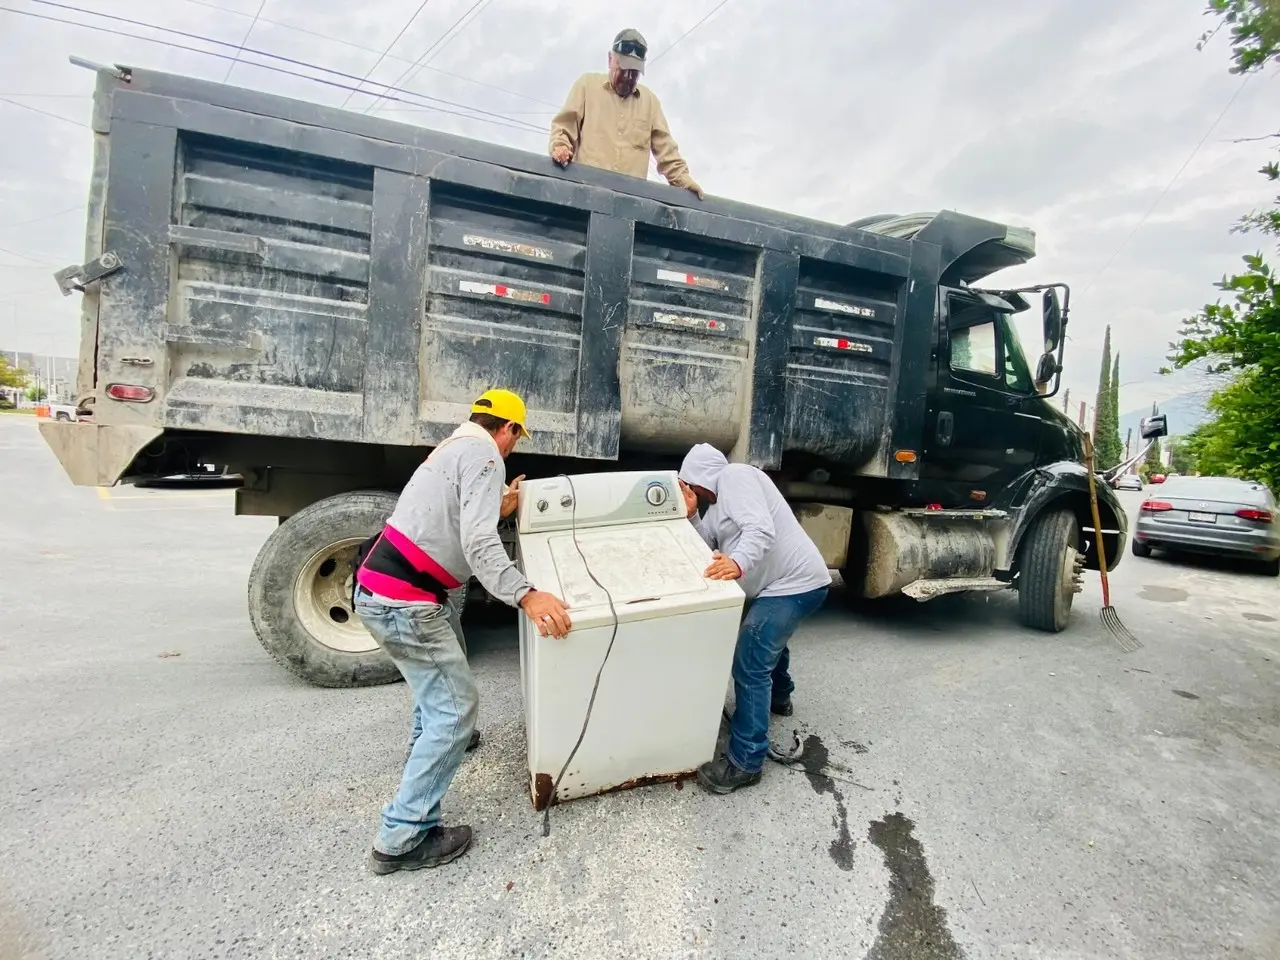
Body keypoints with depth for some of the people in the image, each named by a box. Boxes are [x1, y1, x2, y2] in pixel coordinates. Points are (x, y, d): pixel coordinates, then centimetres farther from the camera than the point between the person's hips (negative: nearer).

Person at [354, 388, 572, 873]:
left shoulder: (452, 448, 17)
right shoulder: (483, 457, -13)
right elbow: (478, 544, -27)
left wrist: (496, 511, 24)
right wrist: (526, 596, -34)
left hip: (382, 587, 11)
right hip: (402, 602, -11)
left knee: (441, 669, 33)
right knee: (456, 707, -3)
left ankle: (429, 743, 57)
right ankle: (402, 840, 4)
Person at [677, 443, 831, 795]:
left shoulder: (734, 476, -13)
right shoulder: (718, 501, 19)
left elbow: (762, 529, -28)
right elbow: (710, 546, 9)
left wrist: (739, 563, -43)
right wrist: (691, 515, -1)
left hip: (795, 584, -11)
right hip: (783, 581, 11)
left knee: (749, 666, -12)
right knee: (767, 639, 34)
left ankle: (745, 762, -2)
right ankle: (779, 697, 60)